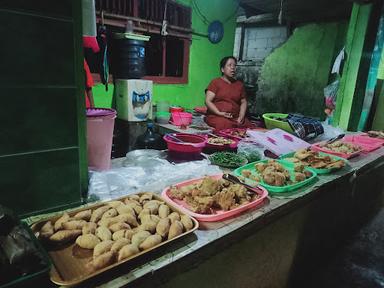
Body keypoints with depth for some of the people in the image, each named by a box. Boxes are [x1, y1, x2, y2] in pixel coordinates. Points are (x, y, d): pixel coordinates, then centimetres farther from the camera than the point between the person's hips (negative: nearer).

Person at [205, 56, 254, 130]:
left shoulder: (239, 84, 18)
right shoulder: (215, 82, 4)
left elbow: (243, 102, 16)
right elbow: (208, 101, -3)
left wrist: (241, 117, -3)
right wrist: (219, 113, -18)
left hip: (235, 118, 4)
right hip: (216, 116, -4)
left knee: (250, 127, -21)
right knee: (226, 126, -36)